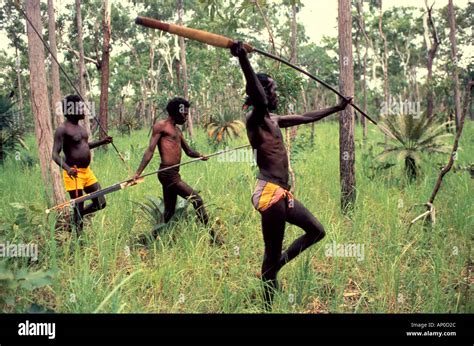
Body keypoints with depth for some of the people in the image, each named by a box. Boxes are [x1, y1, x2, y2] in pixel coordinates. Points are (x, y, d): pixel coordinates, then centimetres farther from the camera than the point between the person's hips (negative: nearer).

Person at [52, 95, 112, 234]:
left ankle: (74, 219, 28)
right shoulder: (63, 129, -14)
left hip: (87, 172, 8)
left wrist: (102, 142, 19)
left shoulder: (80, 127, 13)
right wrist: (67, 168, -35)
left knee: (100, 203, 10)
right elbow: (55, 155, -19)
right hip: (73, 174, -8)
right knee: (79, 209, -2)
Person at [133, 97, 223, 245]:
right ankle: (213, 236, -9)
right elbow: (150, 150, -10)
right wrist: (138, 172, -17)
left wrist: (200, 156, 0)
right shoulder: (161, 126, -4)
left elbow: (188, 151, 23)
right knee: (196, 199, -12)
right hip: (168, 173, -10)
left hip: (173, 174, 10)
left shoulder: (177, 130, 22)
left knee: (169, 212, 14)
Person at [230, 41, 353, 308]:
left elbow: (306, 117, 30)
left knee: (317, 231, 19)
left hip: (282, 194, 10)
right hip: (269, 193, -10)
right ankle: (269, 307, 4)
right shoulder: (256, 119, -9)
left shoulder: (274, 120, 19)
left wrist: (337, 108, 37)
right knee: (273, 253, -4)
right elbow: (259, 97, -30)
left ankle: (276, 266, 19)